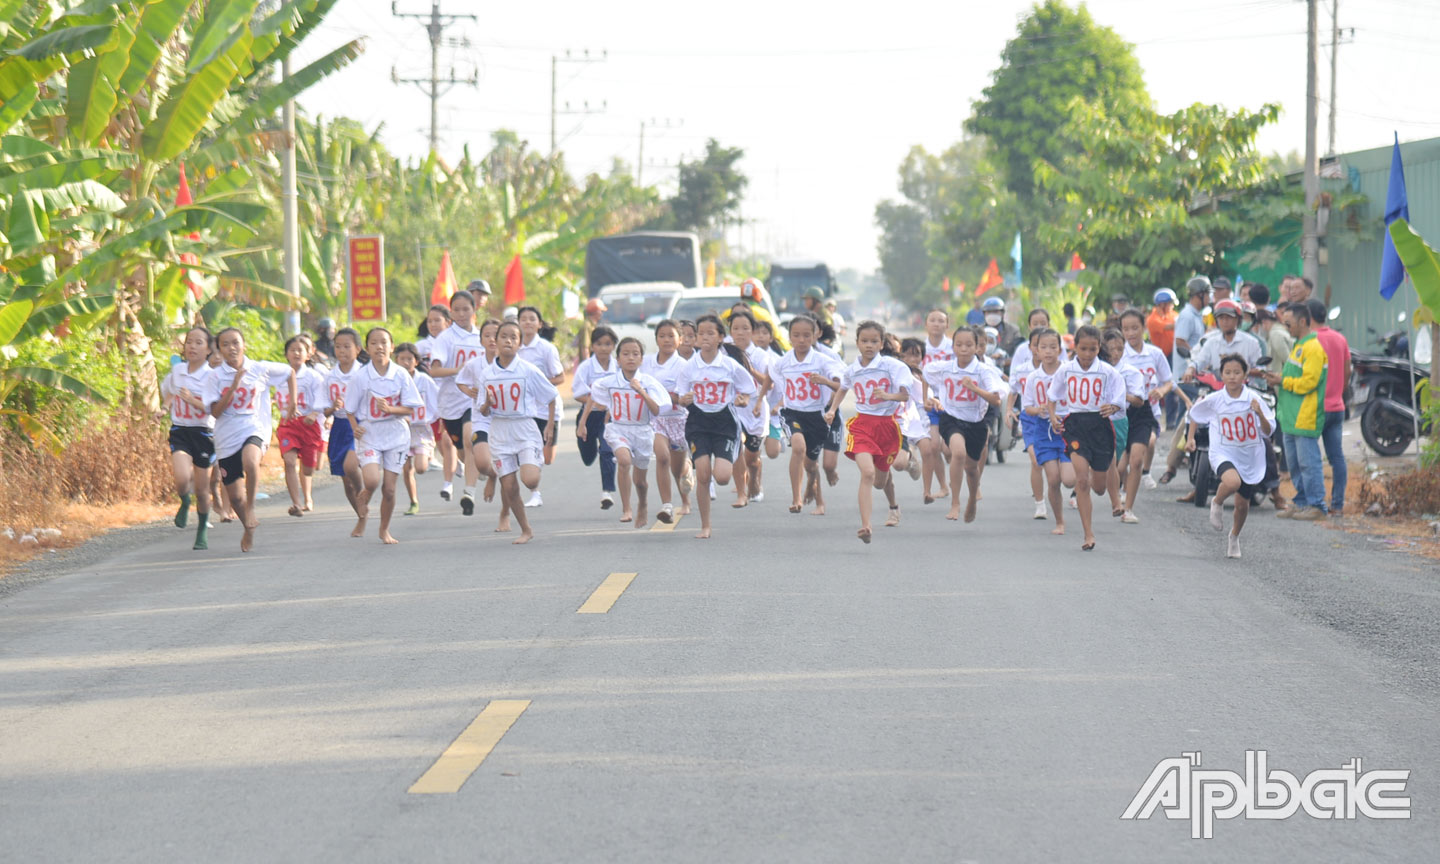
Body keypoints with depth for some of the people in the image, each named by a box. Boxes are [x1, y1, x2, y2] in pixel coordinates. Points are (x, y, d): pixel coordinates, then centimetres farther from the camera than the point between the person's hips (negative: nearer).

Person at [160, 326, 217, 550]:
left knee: (202, 489, 7)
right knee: (182, 479, -22)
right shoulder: (176, 371, 3)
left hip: (203, 433, -2)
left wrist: (193, 401, -25)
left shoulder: (212, 376, -9)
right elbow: (165, 391, 26)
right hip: (179, 431, 2)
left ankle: (202, 532, 29)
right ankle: (184, 503, 13)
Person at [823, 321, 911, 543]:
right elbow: (842, 388, 27)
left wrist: (888, 396, -33)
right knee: (867, 472, -23)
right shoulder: (852, 371, 5)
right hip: (862, 424, 1)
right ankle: (865, 525, -29)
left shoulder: (892, 366, -7)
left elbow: (905, 395, -14)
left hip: (887, 424, -1)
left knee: (880, 480, 13)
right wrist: (832, 409, 15)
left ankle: (894, 506, 51)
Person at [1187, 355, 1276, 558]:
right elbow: (1195, 414, 13)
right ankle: (1217, 503, -1)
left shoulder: (1253, 398, -9)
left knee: (1242, 504, 14)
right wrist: (1191, 438, 10)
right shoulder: (1214, 400, -8)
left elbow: (1268, 431, -9)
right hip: (1223, 453, -2)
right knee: (1232, 482, -35)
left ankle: (1234, 537, 43)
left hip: (1250, 457, 2)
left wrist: (1259, 413, -25)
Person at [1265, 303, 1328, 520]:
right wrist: (1279, 378, 9)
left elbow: (1308, 382, -20)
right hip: (1292, 418, 11)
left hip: (1305, 417, -11)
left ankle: (1316, 505, -5)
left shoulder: (1313, 347, -14)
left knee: (1308, 462, -8)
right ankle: (1302, 502, 20)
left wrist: (1283, 381, -12)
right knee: (1293, 462, 14)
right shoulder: (1299, 345, 18)